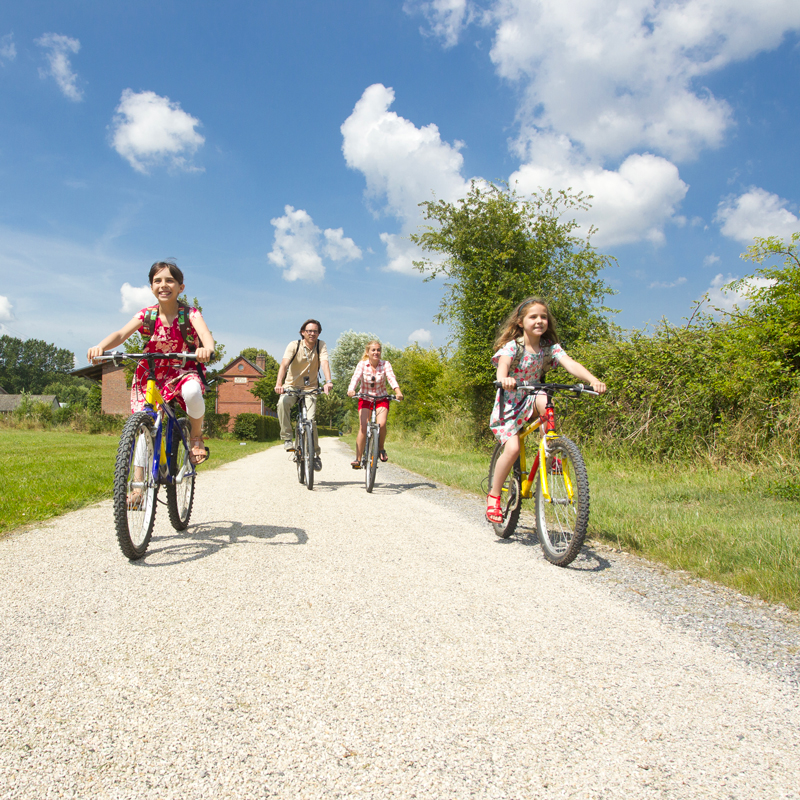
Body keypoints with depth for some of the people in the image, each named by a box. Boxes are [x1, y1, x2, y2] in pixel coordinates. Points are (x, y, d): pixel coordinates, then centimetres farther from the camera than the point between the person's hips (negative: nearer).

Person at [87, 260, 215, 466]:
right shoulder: (146, 315, -3)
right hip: (152, 374, 3)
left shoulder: (190, 314, -10)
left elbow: (205, 333, -30)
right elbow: (121, 334, -17)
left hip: (183, 371, -3)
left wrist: (207, 348, -55)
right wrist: (100, 346, -40)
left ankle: (196, 437, -10)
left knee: (192, 391, -37)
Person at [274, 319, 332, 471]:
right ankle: (287, 438, -20)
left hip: (310, 388, 1)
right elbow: (284, 363, -24)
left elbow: (324, 363, -21)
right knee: (282, 402, -34)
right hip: (292, 385, -1)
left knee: (310, 420, -15)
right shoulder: (294, 345, -9)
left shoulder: (321, 345, -5)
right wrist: (279, 383, -42)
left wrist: (328, 381, -41)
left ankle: (315, 454, 3)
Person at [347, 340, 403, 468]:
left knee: (381, 424, -24)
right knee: (363, 427, -16)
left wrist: (398, 391, -44)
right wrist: (351, 390, -47)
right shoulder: (362, 365, -9)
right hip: (365, 399, 0)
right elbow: (355, 377, -26)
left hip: (381, 399, 0)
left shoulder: (385, 365, -8)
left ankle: (381, 449, 3)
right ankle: (358, 459, -9)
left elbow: (391, 378, -24)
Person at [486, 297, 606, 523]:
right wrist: (504, 379, -60)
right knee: (512, 448, -21)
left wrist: (592, 380, -39)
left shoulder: (550, 347, -5)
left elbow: (570, 363, -20)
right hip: (510, 402, -3)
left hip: (531, 398, 3)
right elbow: (503, 365, -35)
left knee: (545, 402, -34)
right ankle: (493, 495, -2)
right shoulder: (512, 346, -15)